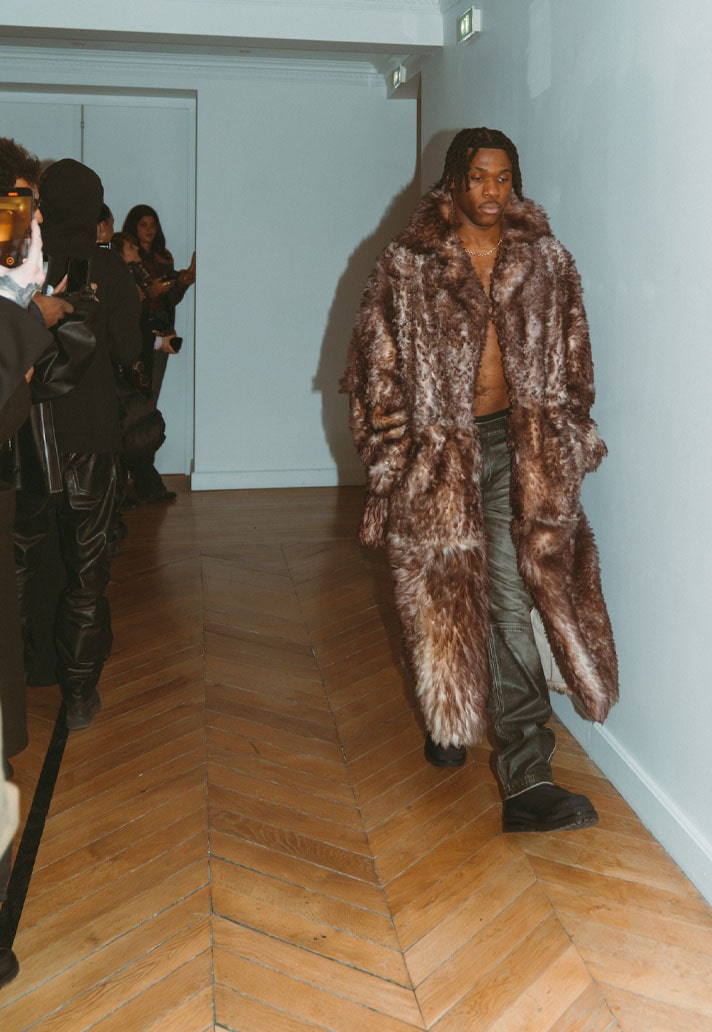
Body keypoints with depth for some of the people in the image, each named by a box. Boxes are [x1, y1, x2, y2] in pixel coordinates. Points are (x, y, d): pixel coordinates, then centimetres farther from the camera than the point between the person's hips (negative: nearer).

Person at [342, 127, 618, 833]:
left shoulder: (545, 261, 7)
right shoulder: (409, 264, 0)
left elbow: (571, 362, 12)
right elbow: (377, 364, 2)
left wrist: (568, 444, 9)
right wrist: (392, 451, -2)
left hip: (519, 445, 1)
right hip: (437, 449, 0)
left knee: (510, 595, -7)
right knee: (442, 589, 9)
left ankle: (526, 780, -3)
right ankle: (446, 717, 35)